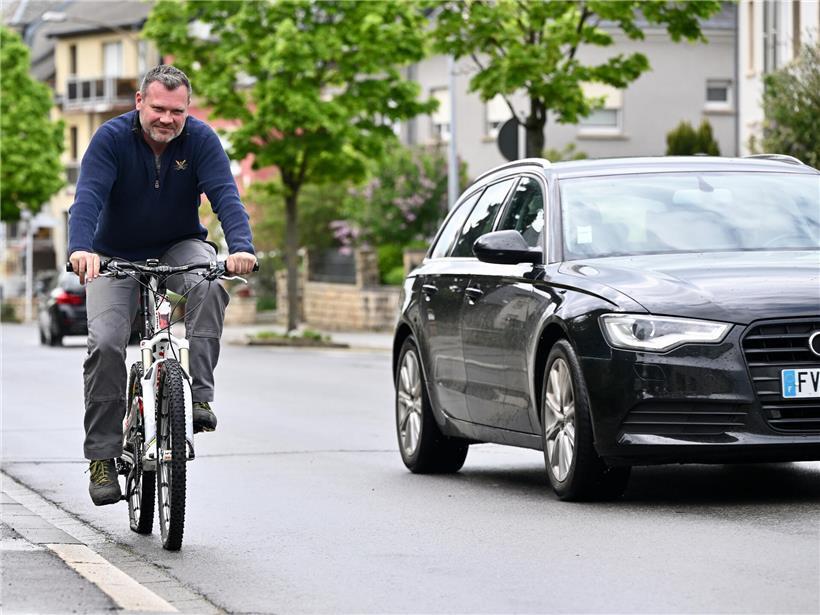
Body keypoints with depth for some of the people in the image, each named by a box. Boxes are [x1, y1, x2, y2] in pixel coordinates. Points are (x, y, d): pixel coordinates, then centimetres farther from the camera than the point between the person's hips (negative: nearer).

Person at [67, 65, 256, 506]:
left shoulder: (200, 139, -14)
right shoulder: (112, 138, -18)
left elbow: (226, 197, -26)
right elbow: (88, 197, -30)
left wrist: (241, 247, -45)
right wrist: (81, 249, -50)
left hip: (179, 247, 1)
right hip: (116, 256, -1)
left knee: (210, 286, -33)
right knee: (105, 343, -18)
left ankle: (199, 394, -27)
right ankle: (102, 457, -8)